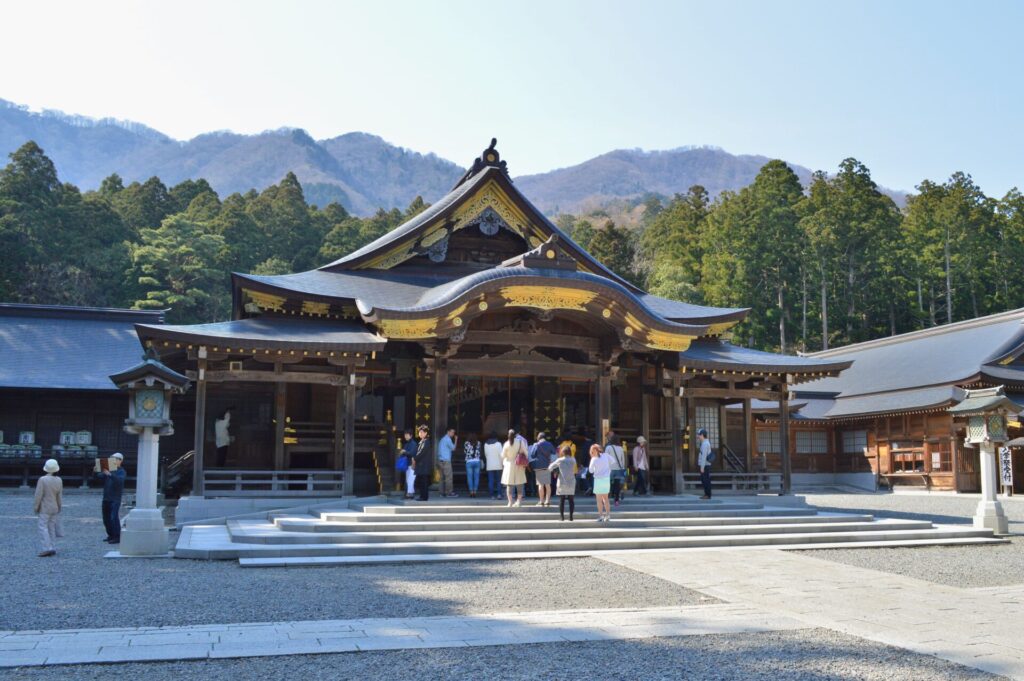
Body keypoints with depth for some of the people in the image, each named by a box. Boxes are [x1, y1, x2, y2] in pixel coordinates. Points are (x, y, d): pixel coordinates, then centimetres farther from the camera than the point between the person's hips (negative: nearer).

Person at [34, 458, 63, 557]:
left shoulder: (42, 480, -17)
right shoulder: (59, 480, -1)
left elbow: (39, 495, -15)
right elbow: (60, 496, 6)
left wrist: (36, 507, -4)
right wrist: (59, 507, 17)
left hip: (44, 508, -5)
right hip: (54, 508, 5)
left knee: (43, 527, -4)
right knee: (51, 528, 11)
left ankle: (46, 548, -13)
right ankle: (51, 548, 12)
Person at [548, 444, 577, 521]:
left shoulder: (559, 460, -4)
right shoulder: (573, 460, 0)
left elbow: (550, 467, 3)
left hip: (562, 483, -1)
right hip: (571, 483, 1)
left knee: (561, 500, 4)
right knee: (571, 500, 6)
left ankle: (562, 516, 1)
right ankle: (571, 516, 3)